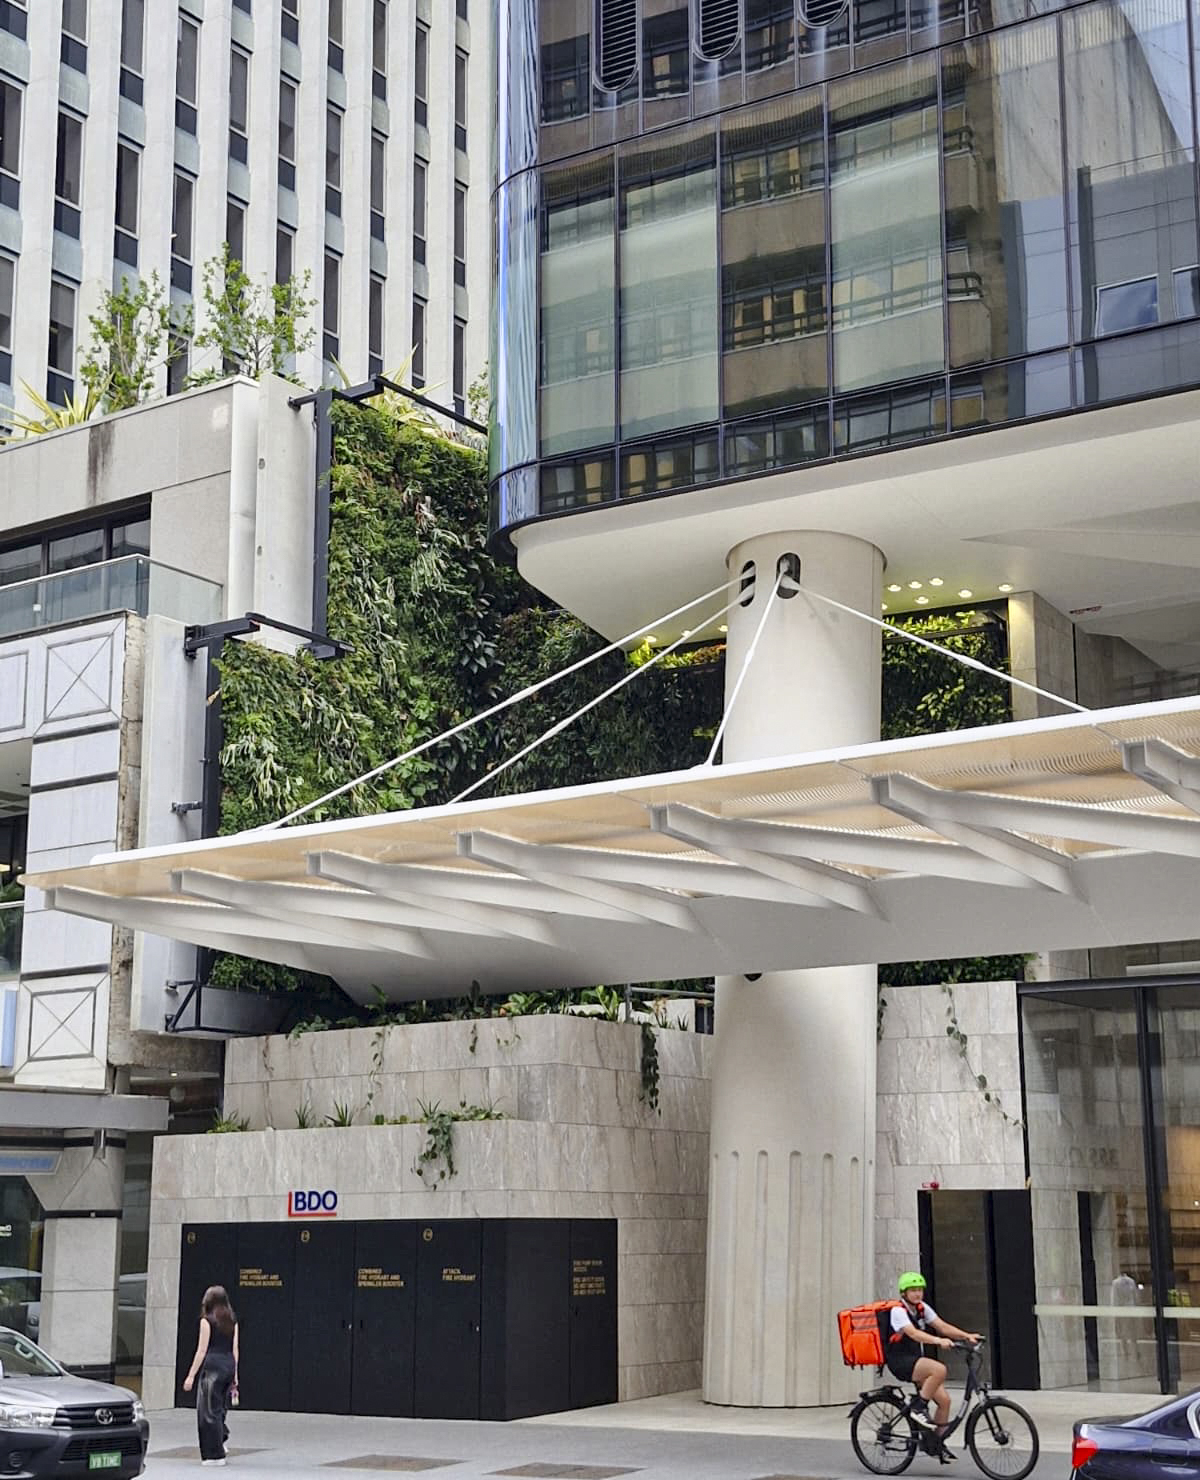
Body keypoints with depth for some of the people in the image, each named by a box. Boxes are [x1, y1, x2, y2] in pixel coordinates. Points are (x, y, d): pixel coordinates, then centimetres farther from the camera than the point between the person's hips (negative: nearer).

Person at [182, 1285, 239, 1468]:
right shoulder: (232, 1321, 11)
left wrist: (191, 1375, -4)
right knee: (219, 1407, 21)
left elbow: (202, 1351, -7)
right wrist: (234, 1375, 18)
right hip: (229, 1365, 6)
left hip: (212, 1366, -6)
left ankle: (215, 1454, 2)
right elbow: (235, 1350, 13)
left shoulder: (207, 1321, -5)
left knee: (208, 1410, 1)